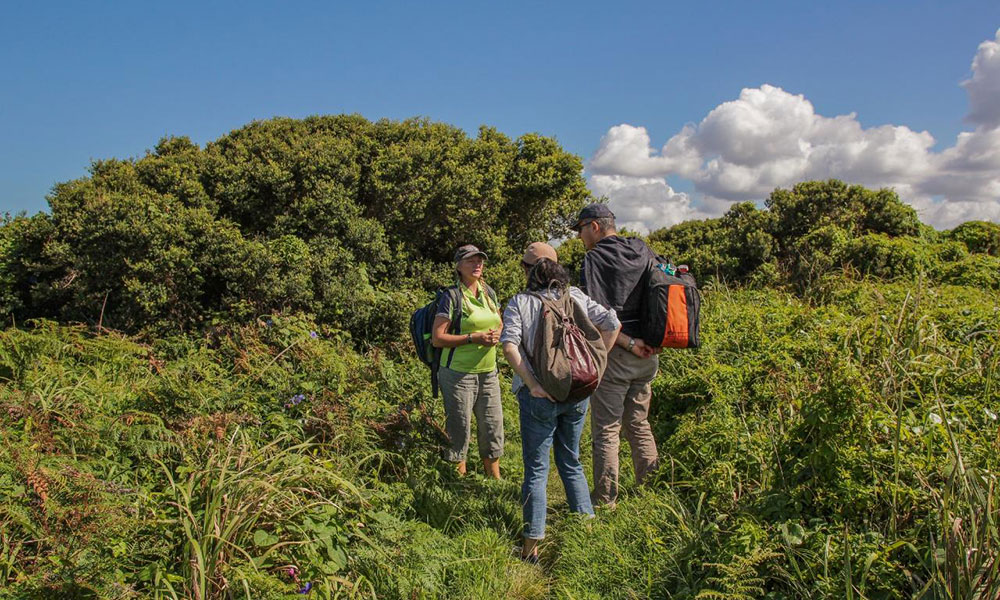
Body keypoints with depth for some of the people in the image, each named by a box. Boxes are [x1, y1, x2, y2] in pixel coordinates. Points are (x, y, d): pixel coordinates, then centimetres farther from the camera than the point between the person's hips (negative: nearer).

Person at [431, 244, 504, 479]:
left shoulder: (489, 293, 10)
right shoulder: (452, 297, -9)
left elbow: (499, 325, 22)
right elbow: (437, 339, -12)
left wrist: (497, 335, -3)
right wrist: (473, 338, -19)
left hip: (488, 372, 6)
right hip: (459, 374, -6)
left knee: (493, 427, 12)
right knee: (459, 429, 2)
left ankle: (495, 480, 28)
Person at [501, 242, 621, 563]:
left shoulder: (519, 302, -4)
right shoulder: (575, 296, 4)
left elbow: (510, 346, -17)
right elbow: (612, 323, -2)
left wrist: (532, 384, -16)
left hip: (539, 396, -3)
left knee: (536, 469, 7)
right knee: (571, 462, 20)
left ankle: (532, 546, 12)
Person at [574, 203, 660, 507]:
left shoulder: (594, 258, -10)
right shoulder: (644, 251, 9)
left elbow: (597, 313, -19)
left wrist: (629, 343, -16)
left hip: (613, 354, -6)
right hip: (648, 355, 7)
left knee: (606, 430, 3)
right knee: (639, 423, 19)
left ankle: (604, 499, 11)